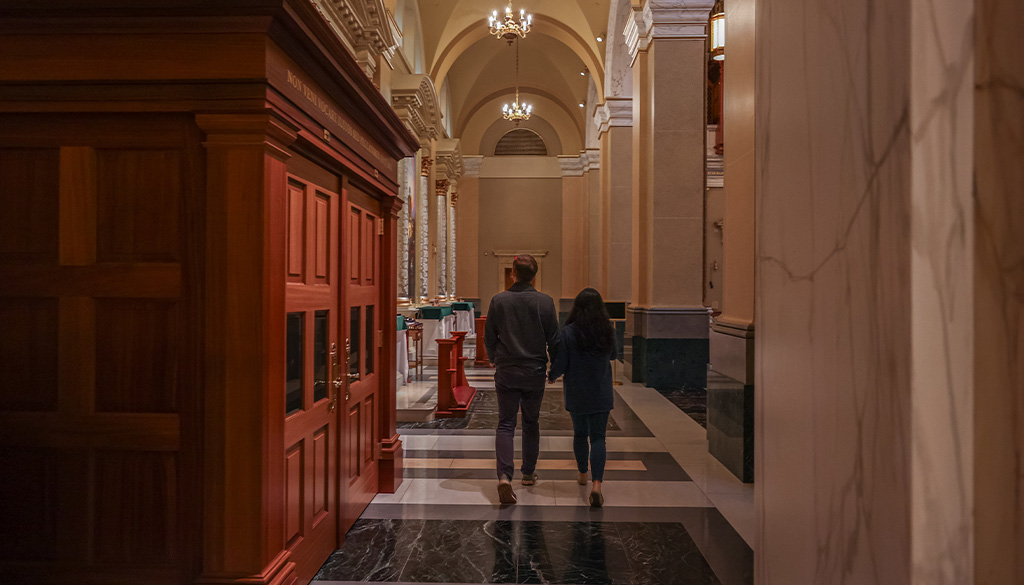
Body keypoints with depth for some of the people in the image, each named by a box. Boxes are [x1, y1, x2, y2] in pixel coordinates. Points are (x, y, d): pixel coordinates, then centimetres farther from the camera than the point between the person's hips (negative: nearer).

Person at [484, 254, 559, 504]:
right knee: (531, 423, 17)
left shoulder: (499, 300, -6)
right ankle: (529, 473, 29)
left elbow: (489, 336, 1)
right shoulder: (545, 302, -7)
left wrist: (494, 359, 19)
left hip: (506, 372, 0)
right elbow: (553, 338, -1)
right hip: (535, 371, 1)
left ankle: (504, 476, -12)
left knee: (505, 424, 4)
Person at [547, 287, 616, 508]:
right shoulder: (608, 331, -4)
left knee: (580, 434, 19)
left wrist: (551, 376, 9)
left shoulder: (567, 333, -14)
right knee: (597, 437, 4)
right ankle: (597, 484, -11)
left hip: (577, 394, -1)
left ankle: (583, 474, 36)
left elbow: (560, 365, -11)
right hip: (601, 395, 1)